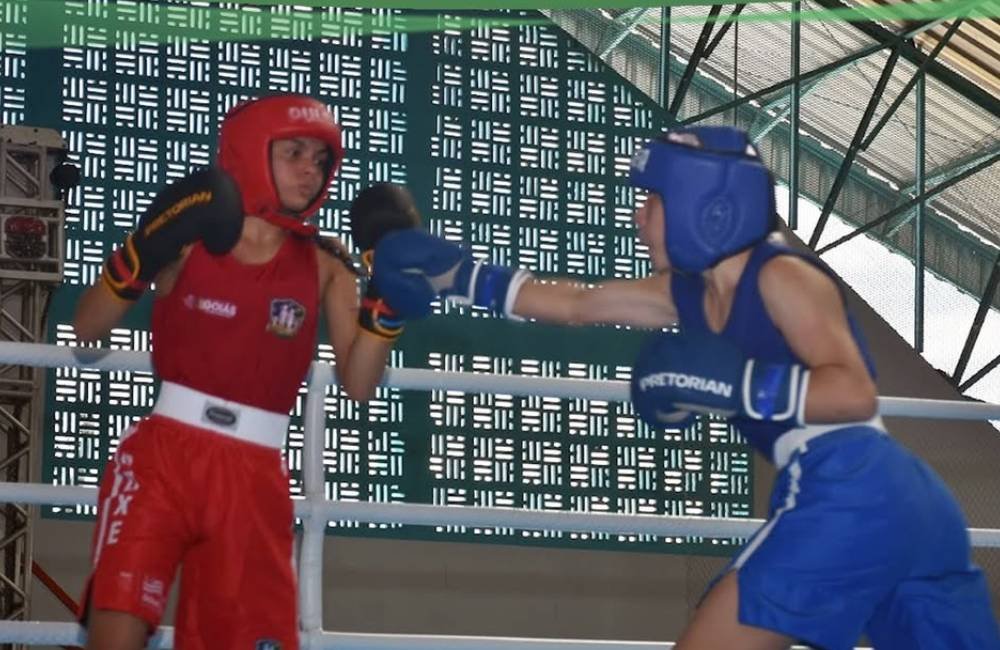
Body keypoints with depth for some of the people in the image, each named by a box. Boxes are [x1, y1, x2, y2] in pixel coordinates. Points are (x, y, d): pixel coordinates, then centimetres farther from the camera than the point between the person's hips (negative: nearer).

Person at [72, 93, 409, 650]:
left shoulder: (324, 267, 6)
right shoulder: (189, 237, 2)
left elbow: (358, 384, 0)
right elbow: (87, 330, 3)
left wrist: (386, 299, -11)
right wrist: (140, 257, -12)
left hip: (253, 478, 2)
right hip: (163, 458, -2)